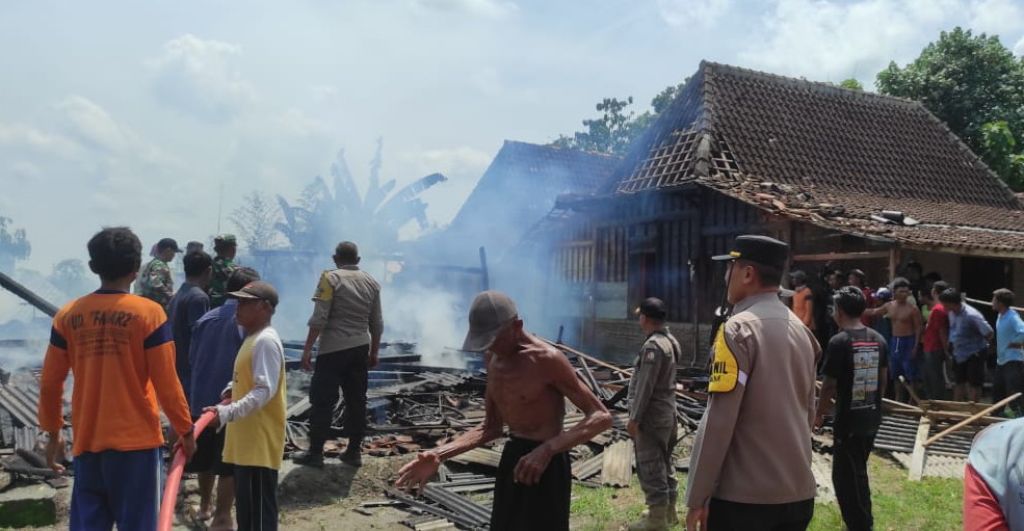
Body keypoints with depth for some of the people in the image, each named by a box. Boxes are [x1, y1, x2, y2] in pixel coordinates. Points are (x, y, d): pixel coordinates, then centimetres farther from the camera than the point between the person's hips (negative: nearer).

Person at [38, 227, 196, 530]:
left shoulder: (68, 315, 2)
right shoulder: (148, 313, -9)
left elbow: (50, 384, 5)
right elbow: (166, 384, -9)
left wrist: (53, 432, 18)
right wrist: (185, 429, 3)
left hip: (87, 442, 3)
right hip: (137, 440, -3)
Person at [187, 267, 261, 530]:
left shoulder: (206, 318, 3)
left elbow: (192, 358, 10)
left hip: (201, 400, 6)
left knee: (206, 458, 22)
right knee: (229, 464, 3)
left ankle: (205, 505, 36)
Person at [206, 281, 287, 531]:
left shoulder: (266, 341, -16)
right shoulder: (252, 339, 16)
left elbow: (265, 391, -25)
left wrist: (227, 413, -32)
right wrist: (228, 401, 12)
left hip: (260, 442, -11)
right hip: (246, 441, 11)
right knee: (246, 508, 17)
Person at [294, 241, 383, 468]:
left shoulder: (331, 279, -6)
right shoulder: (371, 283, 9)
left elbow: (319, 318, -13)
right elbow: (377, 324, 11)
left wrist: (307, 349, -9)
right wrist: (374, 352, 20)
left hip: (333, 349, -5)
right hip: (360, 349, 5)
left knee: (322, 401, 0)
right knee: (357, 401, 9)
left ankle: (315, 453, 3)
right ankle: (353, 452, 14)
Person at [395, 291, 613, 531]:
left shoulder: (546, 359, -18)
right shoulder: (493, 358, 6)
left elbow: (601, 417, -20)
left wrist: (546, 450, -33)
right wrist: (439, 454, -1)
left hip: (545, 466, -8)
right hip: (511, 459, 8)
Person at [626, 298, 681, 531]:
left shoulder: (653, 345, -20)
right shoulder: (670, 341, 10)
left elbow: (645, 386, -22)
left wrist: (634, 418, -18)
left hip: (652, 416, -10)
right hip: (666, 413, 10)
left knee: (650, 467, -3)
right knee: (664, 463, 17)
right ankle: (669, 511, 26)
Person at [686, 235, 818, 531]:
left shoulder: (738, 329, -13)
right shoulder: (800, 330, 9)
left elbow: (718, 420, -17)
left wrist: (697, 497, -12)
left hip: (743, 496, -7)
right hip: (799, 494, 7)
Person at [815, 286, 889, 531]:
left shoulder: (839, 342, -17)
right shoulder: (879, 340, 4)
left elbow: (830, 385, -14)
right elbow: (883, 380, 11)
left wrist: (819, 415, -1)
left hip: (849, 419, -7)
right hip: (872, 417, 7)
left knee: (846, 476, 4)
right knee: (857, 472, 21)